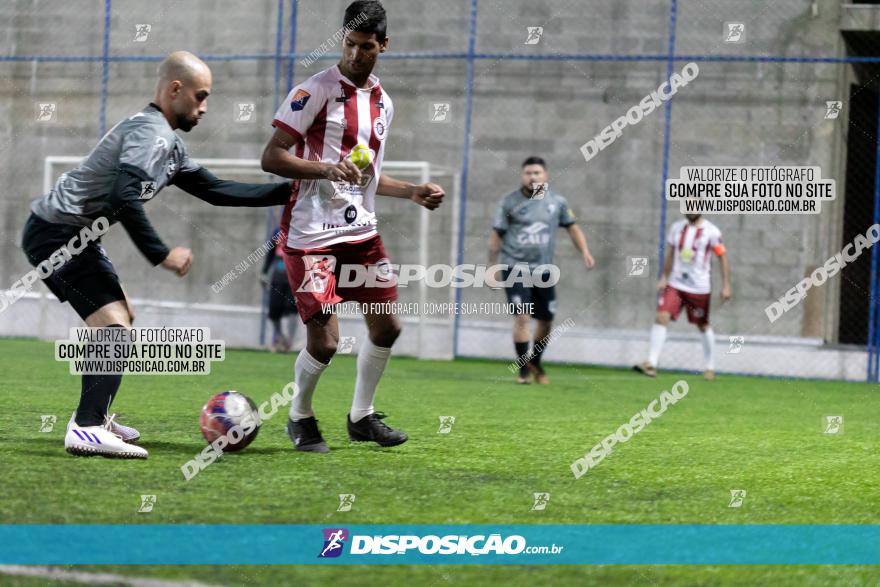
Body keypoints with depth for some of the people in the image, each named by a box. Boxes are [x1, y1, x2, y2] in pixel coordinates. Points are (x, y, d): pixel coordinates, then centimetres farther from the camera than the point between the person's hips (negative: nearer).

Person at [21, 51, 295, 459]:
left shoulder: (169, 144, 16)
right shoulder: (150, 132, -17)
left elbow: (216, 191, 18)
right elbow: (124, 199, -30)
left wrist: (287, 191, 14)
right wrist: (162, 255, -24)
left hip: (71, 235, 11)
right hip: (58, 233, -11)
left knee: (121, 318, 23)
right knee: (114, 326, -20)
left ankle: (94, 415, 30)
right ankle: (86, 430, -30)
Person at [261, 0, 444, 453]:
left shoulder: (383, 102, 12)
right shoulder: (316, 91, -11)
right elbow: (271, 158, -15)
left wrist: (413, 192, 12)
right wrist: (327, 168, -27)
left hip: (361, 232, 7)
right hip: (312, 236, -7)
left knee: (386, 326, 9)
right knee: (324, 342, -9)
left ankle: (361, 417, 27)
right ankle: (300, 417, 17)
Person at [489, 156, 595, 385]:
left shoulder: (557, 202, 4)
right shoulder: (509, 202, -2)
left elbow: (572, 226, 15)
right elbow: (496, 235, 3)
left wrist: (584, 251, 3)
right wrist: (492, 266, 2)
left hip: (543, 270, 3)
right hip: (515, 268, -3)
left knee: (546, 321, 7)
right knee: (521, 317, -15)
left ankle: (535, 362, 31)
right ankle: (523, 369, -4)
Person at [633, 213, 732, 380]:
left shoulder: (711, 232, -7)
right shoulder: (677, 228, 6)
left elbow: (723, 257, -4)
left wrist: (726, 286, -7)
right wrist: (664, 277, 14)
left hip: (699, 288, -3)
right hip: (675, 284, 3)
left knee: (702, 326, 9)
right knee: (661, 317, -13)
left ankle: (710, 366, 27)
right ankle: (651, 363, -17)